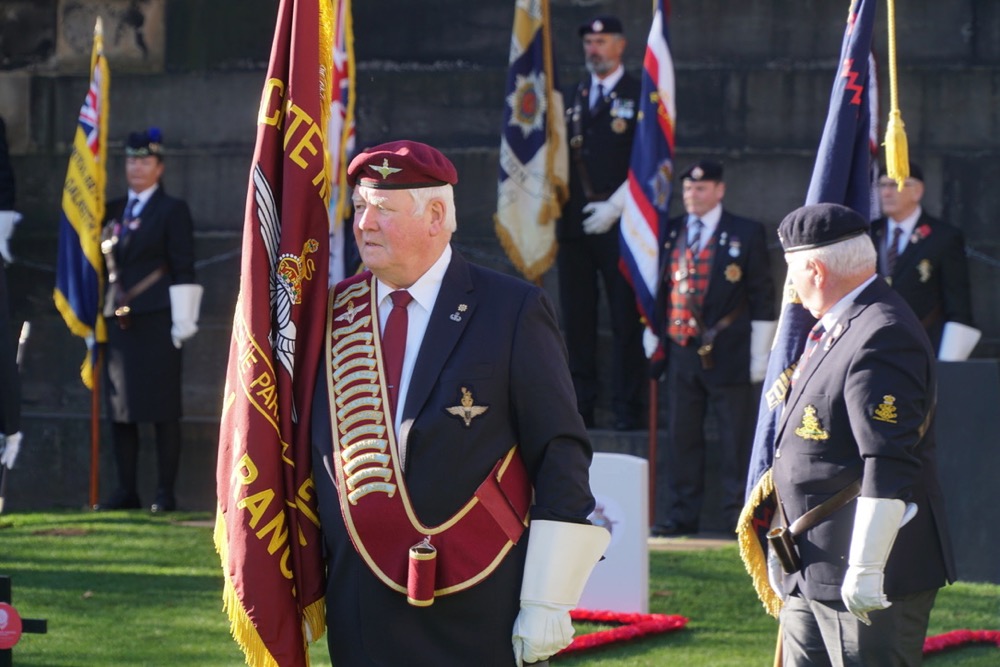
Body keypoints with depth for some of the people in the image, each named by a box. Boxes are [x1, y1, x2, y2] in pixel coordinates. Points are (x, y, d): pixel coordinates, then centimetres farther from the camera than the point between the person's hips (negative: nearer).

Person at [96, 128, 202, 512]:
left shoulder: (172, 211, 1)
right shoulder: (113, 211, 17)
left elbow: (183, 270, -4)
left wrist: (182, 321, -10)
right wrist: (102, 314, 17)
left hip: (157, 322, -6)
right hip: (119, 320, 6)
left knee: (163, 409, -4)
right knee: (119, 408, 5)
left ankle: (165, 492, -3)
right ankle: (126, 491, 10)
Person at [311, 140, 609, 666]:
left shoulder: (511, 312, -2)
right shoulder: (334, 315, 9)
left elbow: (562, 460, -4)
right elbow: (318, 459, 14)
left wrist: (548, 603, -9)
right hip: (364, 618, 3)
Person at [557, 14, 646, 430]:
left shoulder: (639, 96, 2)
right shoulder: (573, 98, 17)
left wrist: (614, 206, -12)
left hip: (618, 223, -5)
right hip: (574, 223, 5)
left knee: (625, 318, -4)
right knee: (576, 317, 4)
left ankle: (626, 408, -2)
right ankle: (580, 407, 8)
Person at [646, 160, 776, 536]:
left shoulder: (746, 234, 0)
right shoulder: (671, 233, 12)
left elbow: (762, 298, -1)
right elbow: (661, 289, 16)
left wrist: (759, 356, -5)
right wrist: (652, 339, 12)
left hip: (729, 356, -4)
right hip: (681, 351, 4)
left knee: (736, 440, 0)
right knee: (681, 438, 7)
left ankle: (740, 515, 4)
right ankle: (680, 515, 13)